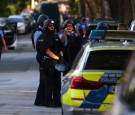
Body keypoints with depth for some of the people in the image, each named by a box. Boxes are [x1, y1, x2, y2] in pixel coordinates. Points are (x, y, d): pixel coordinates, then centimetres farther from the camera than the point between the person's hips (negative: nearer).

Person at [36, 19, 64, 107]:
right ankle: (48, 101, -5)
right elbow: (47, 51, -13)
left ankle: (57, 100, 17)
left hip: (57, 63, 8)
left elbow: (60, 48, 21)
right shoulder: (43, 38, -6)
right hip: (48, 62, -8)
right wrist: (57, 57, -14)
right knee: (48, 83, -7)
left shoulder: (56, 37, 17)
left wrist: (61, 56, 4)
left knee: (57, 82, 10)